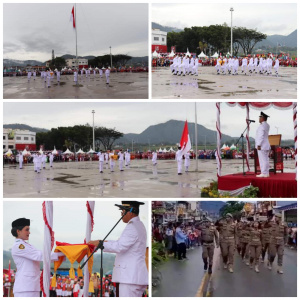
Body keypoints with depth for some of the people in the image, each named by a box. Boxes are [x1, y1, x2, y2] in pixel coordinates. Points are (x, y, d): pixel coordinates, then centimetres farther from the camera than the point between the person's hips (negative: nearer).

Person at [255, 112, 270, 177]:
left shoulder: (262, 126, -14)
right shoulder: (267, 125, 14)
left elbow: (261, 136, -20)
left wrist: (259, 145, -21)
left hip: (261, 146, -10)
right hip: (266, 145, 10)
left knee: (262, 160, -8)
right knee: (265, 159, 10)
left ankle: (263, 173, -8)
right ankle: (266, 173, 12)